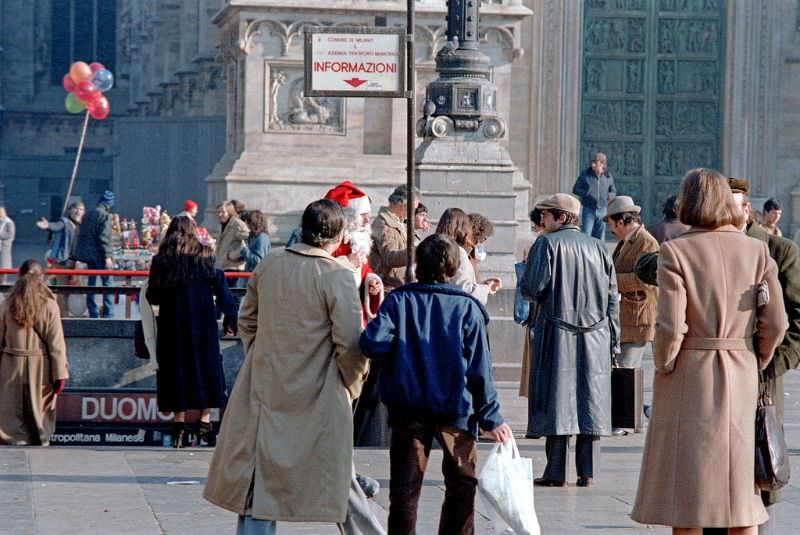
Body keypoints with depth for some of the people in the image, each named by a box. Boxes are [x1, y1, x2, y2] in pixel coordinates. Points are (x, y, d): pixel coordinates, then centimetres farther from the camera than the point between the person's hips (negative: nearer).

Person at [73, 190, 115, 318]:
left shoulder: (87, 215, 14)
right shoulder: (105, 215, -10)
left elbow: (81, 235, 16)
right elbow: (104, 237, -17)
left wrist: (78, 256, 21)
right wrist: (107, 256, -17)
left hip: (88, 254, 7)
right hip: (100, 255, -7)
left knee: (91, 283, 11)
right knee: (108, 282, -4)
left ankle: (93, 314, 13)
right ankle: (108, 314, -9)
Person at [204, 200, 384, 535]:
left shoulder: (268, 266, 3)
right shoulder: (337, 277, -14)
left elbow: (246, 321, 14)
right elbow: (350, 343, -15)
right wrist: (352, 384, 1)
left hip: (265, 391, 4)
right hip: (317, 397, -4)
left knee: (261, 480, 7)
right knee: (335, 475, 10)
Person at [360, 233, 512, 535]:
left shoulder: (398, 301, -3)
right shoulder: (468, 307, -3)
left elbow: (372, 343, -16)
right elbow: (480, 368, -4)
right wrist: (491, 418, 1)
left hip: (407, 409, 1)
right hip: (455, 409, 0)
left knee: (405, 487, 4)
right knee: (462, 484, 14)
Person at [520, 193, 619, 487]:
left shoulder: (546, 244, -5)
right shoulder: (598, 247, 10)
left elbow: (532, 288, -13)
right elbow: (613, 298, 9)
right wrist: (613, 340, 13)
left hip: (556, 333, -4)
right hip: (595, 337, 4)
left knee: (557, 399, 0)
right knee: (590, 399, 6)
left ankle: (556, 472, -1)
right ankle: (587, 472, 6)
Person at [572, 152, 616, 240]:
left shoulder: (608, 177, 3)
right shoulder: (585, 175, -3)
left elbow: (613, 191, 15)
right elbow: (575, 190, 1)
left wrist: (611, 195, -10)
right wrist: (586, 194, -18)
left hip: (602, 210, 3)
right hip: (588, 210, -3)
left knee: (600, 236, 8)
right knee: (585, 235, -7)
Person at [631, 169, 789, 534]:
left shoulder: (675, 251, -9)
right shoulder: (756, 250, 2)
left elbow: (670, 327, -15)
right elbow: (775, 323, 1)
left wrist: (663, 368, 0)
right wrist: (755, 365, 15)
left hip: (688, 376, -3)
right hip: (741, 377, 4)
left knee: (686, 485, 3)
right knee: (740, 484, 11)